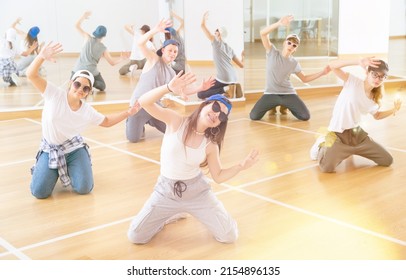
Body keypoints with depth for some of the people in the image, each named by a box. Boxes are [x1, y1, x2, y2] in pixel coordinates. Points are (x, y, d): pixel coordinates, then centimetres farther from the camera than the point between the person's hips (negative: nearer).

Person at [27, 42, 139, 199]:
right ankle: (53, 171, 21)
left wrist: (128, 112, 3)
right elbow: (31, 75, -25)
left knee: (84, 188, -15)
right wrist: (42, 56, -44)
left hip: (74, 148, 2)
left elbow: (106, 122, 12)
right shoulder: (54, 94, -16)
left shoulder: (88, 111, -6)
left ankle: (69, 168, 20)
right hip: (50, 149, -2)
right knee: (39, 192, -14)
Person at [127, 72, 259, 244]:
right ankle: (173, 214, 23)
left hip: (197, 191, 1)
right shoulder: (175, 121, -14)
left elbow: (218, 176, 1)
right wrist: (169, 88, -41)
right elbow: (143, 102, -25)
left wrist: (241, 166, -15)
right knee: (135, 237, -3)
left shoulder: (210, 145, -7)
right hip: (167, 191, -1)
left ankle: (194, 212, 25)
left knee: (229, 237, -4)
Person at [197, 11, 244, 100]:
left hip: (223, 78, -7)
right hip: (233, 79, 7)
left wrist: (204, 18, 23)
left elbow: (202, 25, 2)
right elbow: (241, 65, 21)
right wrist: (242, 56, 40)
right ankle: (231, 88, 5)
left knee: (200, 94, -2)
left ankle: (224, 90, -16)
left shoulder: (216, 42, 3)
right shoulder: (229, 48, 20)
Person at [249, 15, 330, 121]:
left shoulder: (294, 63, 3)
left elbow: (304, 79, 13)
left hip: (288, 93, 2)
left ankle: (284, 106, 20)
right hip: (271, 93, -2)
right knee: (254, 116, -18)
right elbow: (263, 33, -19)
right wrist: (279, 23, -35)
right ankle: (273, 106, 18)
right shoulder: (272, 53, -6)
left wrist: (322, 72, 3)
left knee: (305, 116, -14)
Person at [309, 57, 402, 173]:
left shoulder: (374, 99, 6)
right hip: (338, 134, -7)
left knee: (387, 160, 10)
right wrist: (359, 62, -37)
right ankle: (322, 145, 7)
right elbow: (332, 65, -26)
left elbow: (377, 115, 27)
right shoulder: (353, 82, -12)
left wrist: (393, 110, 8)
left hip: (358, 133, 7)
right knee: (327, 168, -30)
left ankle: (351, 150, 30)